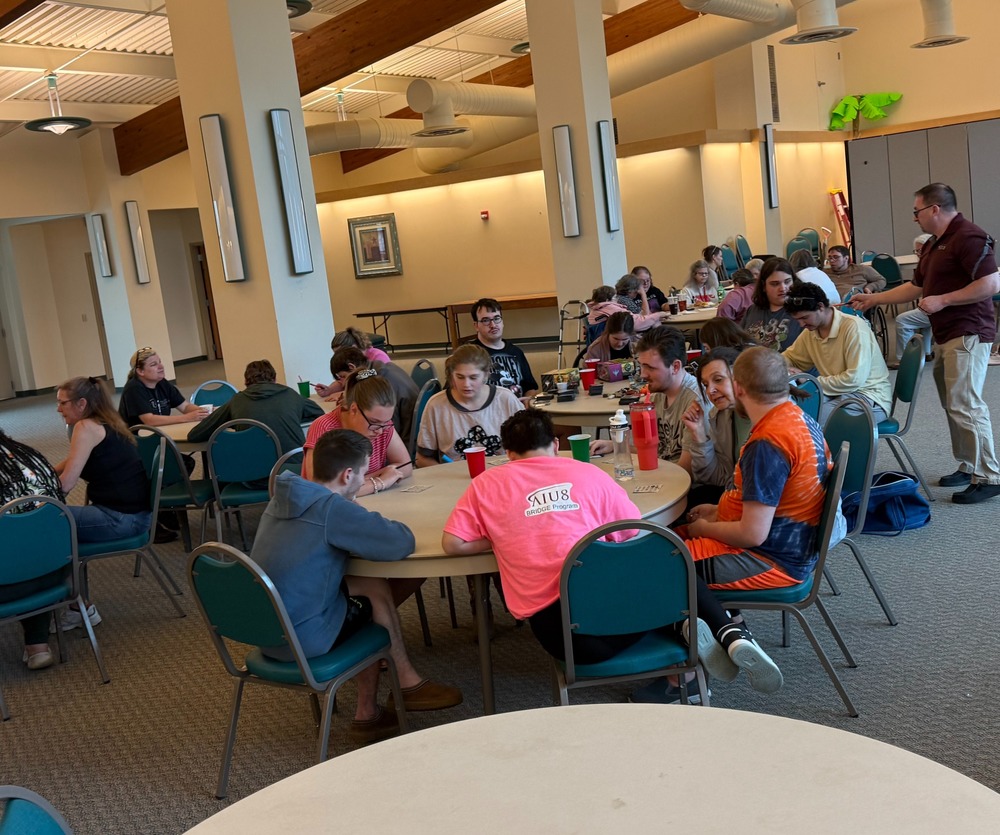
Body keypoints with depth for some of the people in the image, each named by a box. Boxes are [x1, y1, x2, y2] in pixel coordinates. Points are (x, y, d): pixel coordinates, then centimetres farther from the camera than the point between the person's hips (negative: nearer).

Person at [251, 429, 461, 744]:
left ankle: (367, 715, 17)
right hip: (301, 639, -8)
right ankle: (408, 685, 26)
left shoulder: (282, 499, 5)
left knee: (368, 586, 13)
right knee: (377, 592, 9)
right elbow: (402, 543, -17)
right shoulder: (332, 509, -21)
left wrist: (361, 523, 3)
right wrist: (378, 525, 4)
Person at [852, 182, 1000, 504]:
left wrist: (942, 300, -19)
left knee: (964, 404, -11)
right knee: (953, 403, 11)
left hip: (968, 333, -10)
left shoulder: (968, 237, -13)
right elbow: (917, 287, 27)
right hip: (946, 335, 10)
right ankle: (968, 467, 19)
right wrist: (874, 299, 25)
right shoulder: (934, 245, 18)